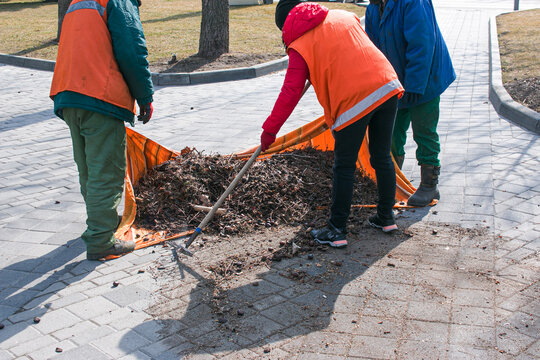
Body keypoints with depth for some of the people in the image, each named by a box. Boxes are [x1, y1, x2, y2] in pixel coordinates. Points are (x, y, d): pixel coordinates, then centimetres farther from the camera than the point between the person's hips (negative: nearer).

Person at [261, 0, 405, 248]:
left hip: (353, 101, -6)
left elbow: (290, 93, -3)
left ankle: (337, 231, 13)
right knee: (382, 157, 18)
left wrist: (269, 130, 3)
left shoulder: (299, 46, 2)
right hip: (387, 87, 6)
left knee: (344, 167, 6)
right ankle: (386, 217, 31)